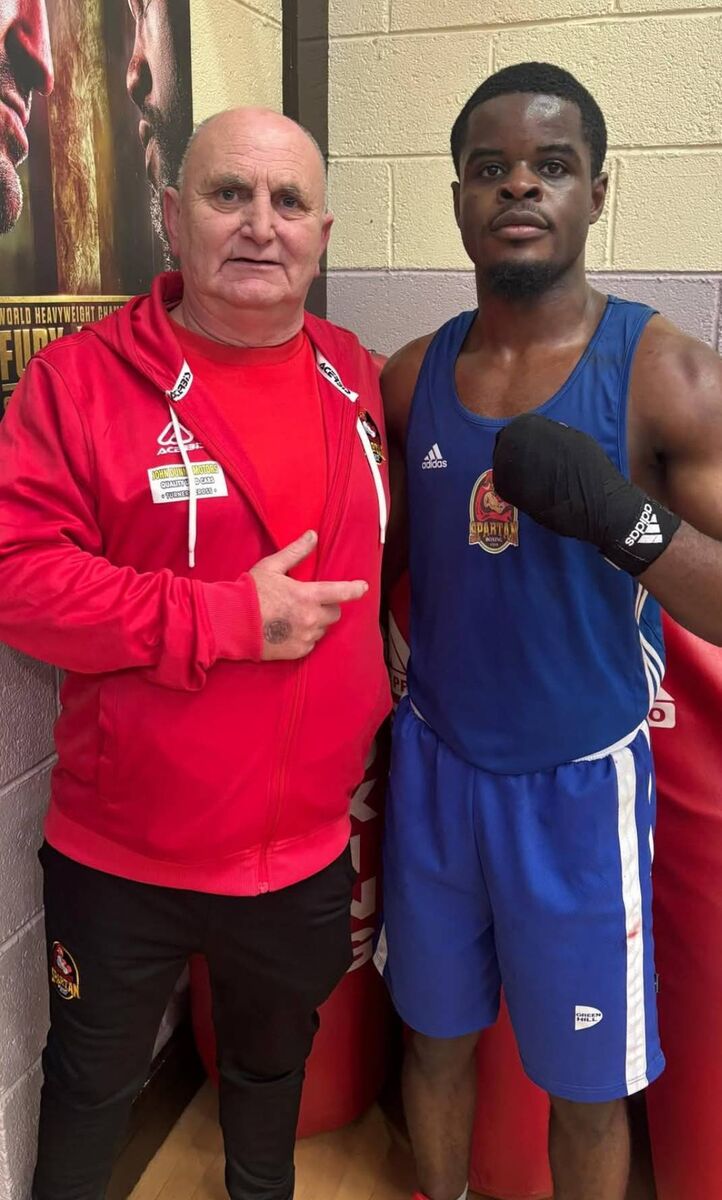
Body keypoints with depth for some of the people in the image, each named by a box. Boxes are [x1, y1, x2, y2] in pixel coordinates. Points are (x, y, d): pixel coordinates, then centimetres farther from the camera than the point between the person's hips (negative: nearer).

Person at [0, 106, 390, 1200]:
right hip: (120, 857, -3)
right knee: (91, 1087, 23)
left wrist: (378, 704, 6)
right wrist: (228, 619, -25)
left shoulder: (359, 380, 0)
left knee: (274, 1065, 30)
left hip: (308, 850, 4)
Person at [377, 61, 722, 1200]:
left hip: (582, 783, -3)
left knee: (586, 1083, 14)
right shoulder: (412, 376, 0)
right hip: (434, 763, 4)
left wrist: (626, 519, -33)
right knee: (436, 1033, 22)